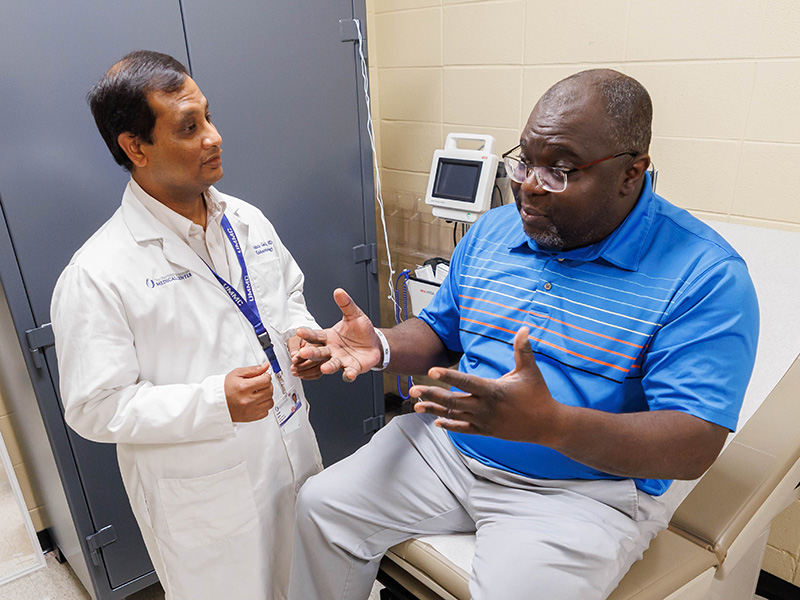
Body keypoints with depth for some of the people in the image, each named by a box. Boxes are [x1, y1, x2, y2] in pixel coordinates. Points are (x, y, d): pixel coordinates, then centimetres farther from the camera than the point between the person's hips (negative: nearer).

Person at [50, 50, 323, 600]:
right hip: (205, 500, -5)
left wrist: (302, 331, -7)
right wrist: (215, 402, -28)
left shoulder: (246, 220, 0)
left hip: (294, 452, 6)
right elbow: (97, 408, -17)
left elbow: (290, 293, 15)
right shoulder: (97, 275, -20)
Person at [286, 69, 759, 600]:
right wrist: (381, 346, -11)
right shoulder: (491, 231, 3)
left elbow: (695, 445, -21)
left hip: (585, 486, -4)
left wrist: (549, 423, -37)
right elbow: (439, 333, 12)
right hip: (447, 446, 5)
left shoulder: (706, 275, -15)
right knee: (322, 504, -1)